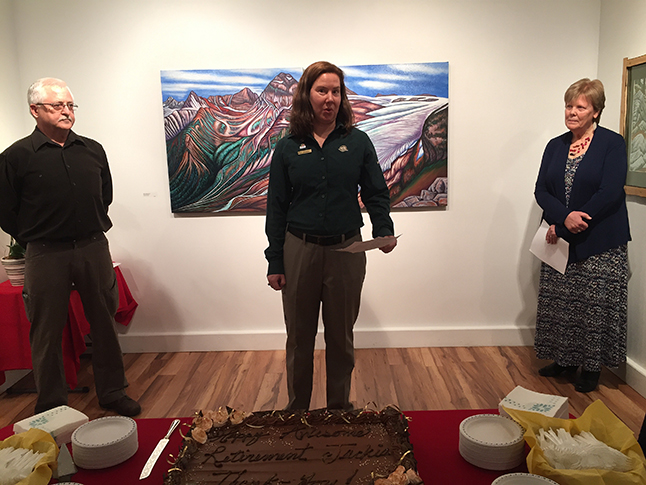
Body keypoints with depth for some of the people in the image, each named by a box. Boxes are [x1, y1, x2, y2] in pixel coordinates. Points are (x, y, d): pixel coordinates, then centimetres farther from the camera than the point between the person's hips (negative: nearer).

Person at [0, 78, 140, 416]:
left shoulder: (92, 150, 7)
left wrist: (93, 230, 14)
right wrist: (35, 238, 2)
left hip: (94, 248, 4)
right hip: (45, 255, -3)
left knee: (104, 323, 10)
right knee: (47, 333, 7)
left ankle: (112, 392, 26)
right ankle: (51, 406, 23)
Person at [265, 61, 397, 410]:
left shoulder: (358, 142, 3)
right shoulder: (287, 148, 2)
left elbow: (376, 194, 6)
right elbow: (276, 207, 4)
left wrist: (384, 231, -13)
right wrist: (274, 262, 0)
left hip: (346, 250, 0)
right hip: (299, 250, 0)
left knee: (341, 336, 13)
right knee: (299, 337, 11)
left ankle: (340, 408, 32)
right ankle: (296, 411, 31)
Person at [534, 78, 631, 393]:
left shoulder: (612, 143, -6)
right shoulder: (555, 146, 8)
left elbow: (609, 193, -16)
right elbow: (541, 190, 3)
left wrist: (564, 228, -16)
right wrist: (565, 217, -17)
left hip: (600, 244, -4)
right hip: (560, 241, 5)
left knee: (595, 306, 2)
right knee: (559, 303, 10)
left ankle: (591, 367, 19)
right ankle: (565, 359, 27)